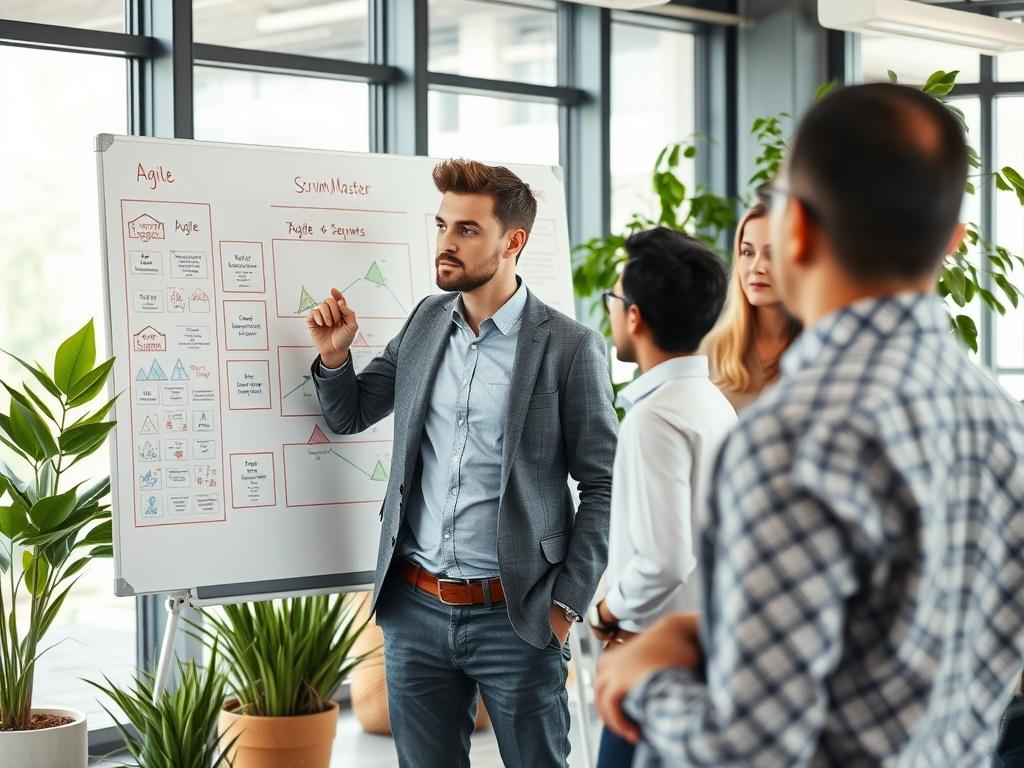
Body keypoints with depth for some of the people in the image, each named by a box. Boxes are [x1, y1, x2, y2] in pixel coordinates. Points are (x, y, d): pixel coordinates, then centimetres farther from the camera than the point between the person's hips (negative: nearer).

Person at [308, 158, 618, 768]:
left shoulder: (569, 347, -8)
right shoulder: (426, 323, 7)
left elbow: (602, 485, -5)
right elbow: (349, 417, 16)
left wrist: (568, 603, -7)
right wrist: (334, 354, -4)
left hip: (514, 617, -4)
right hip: (416, 609, 5)